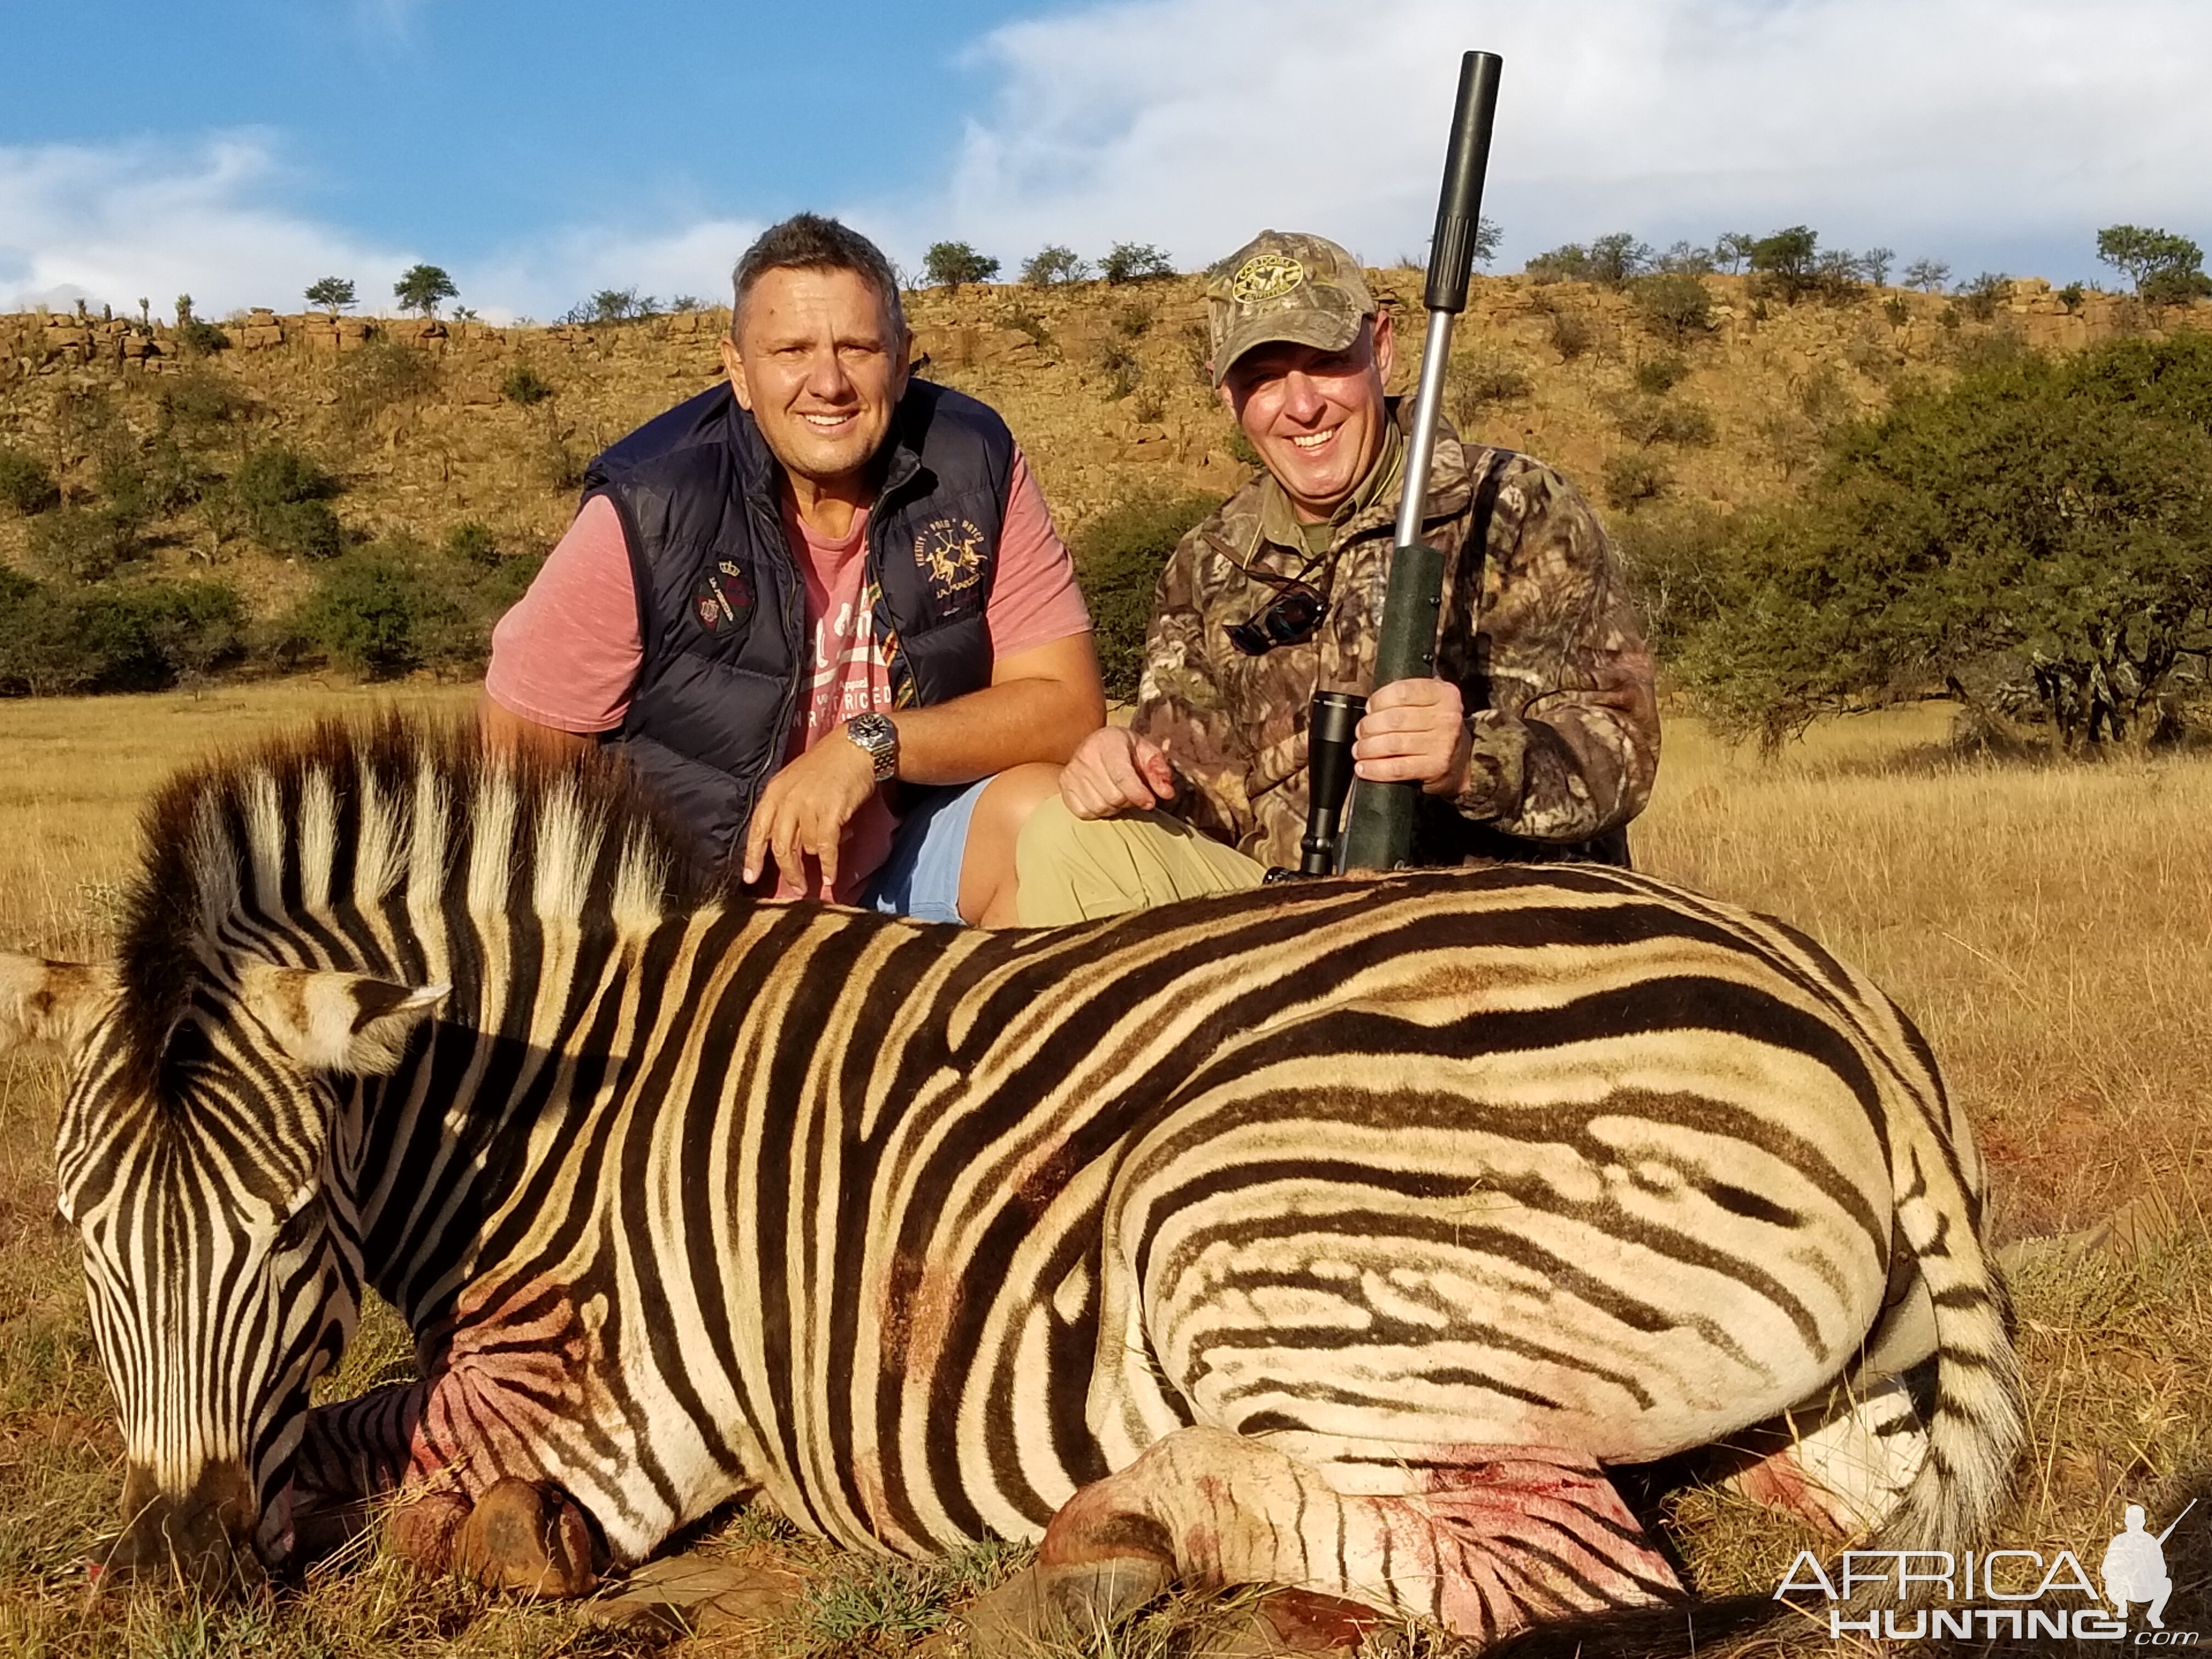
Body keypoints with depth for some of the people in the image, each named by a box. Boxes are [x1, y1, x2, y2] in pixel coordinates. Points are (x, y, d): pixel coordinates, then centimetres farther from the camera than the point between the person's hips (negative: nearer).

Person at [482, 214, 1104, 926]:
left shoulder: (976, 464, -10)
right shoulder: (649, 511, -17)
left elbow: (1067, 703, -11)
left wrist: (872, 745, -24)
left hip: (904, 876, 3)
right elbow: (520, 751, -9)